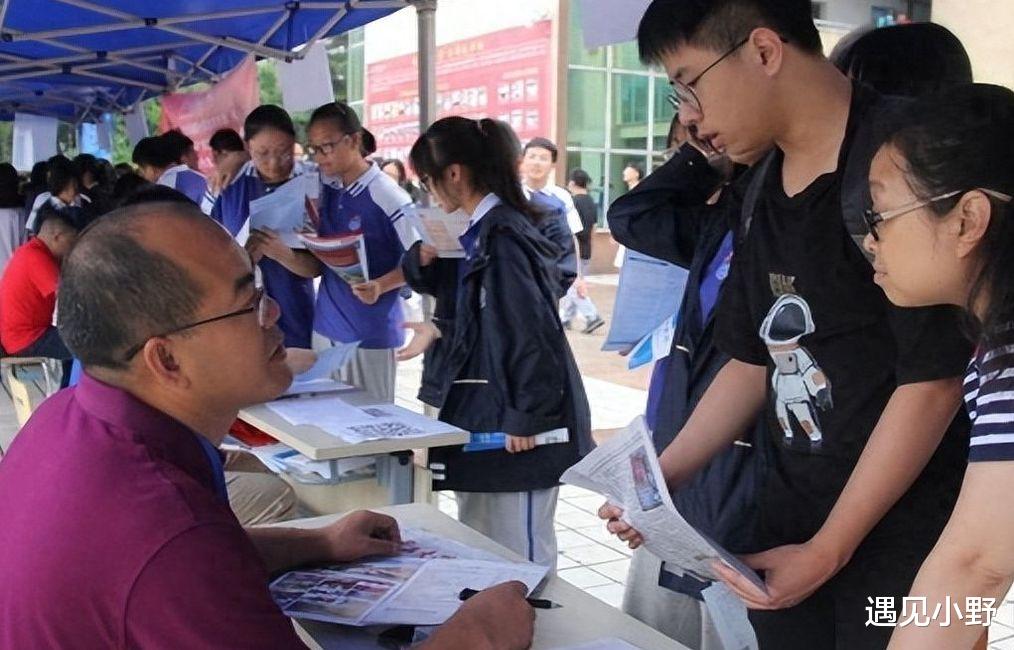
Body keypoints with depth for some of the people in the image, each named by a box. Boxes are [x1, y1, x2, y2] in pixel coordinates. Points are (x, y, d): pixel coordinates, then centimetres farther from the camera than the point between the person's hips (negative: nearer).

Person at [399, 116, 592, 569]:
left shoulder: (504, 237, -19)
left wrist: (528, 418, -20)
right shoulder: (476, 231, 10)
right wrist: (426, 257, 3)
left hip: (512, 422, -10)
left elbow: (532, 331, -23)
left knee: (518, 551, 1)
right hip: (481, 412, 10)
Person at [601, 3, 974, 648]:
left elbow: (934, 378, -18)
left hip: (905, 533, -6)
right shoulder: (764, 186, 7)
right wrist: (661, 478, 6)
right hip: (790, 520, 7)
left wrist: (828, 550, -16)